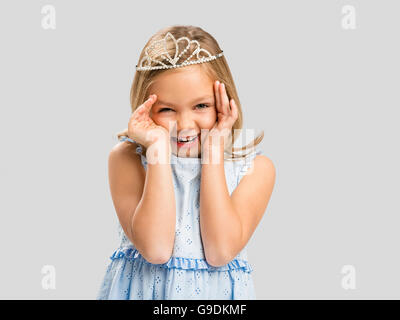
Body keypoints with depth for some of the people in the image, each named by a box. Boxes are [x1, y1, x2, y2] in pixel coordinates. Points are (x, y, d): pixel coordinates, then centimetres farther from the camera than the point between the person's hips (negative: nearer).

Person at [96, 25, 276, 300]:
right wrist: (158, 148, -17)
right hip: (141, 289, 0)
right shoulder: (127, 158, -5)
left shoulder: (255, 168, -4)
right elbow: (156, 249, -17)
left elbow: (220, 252, -15)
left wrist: (214, 148, -15)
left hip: (217, 290, 0)